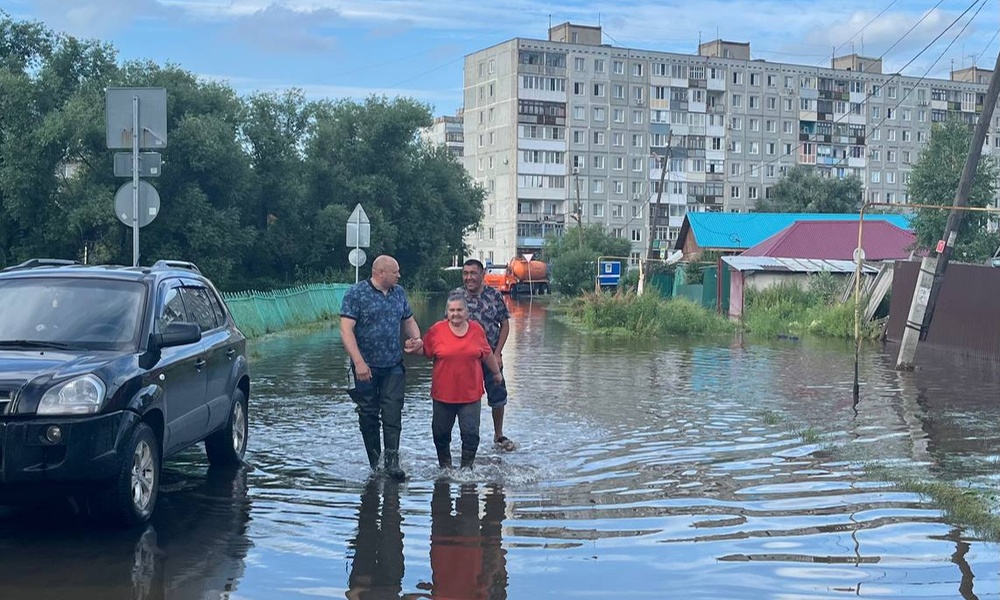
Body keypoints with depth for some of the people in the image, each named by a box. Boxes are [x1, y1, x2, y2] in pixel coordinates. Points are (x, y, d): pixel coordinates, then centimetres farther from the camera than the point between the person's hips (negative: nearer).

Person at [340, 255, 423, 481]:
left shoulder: (399, 292, 10)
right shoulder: (356, 293, -8)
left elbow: (409, 320, 23)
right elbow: (346, 329, -14)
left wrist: (416, 338, 1)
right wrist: (359, 362, -23)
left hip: (393, 367, 4)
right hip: (366, 367, -4)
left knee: (393, 414, -7)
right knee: (368, 416, 5)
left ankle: (392, 462, -6)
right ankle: (374, 464, 16)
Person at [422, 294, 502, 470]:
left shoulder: (476, 330, 2)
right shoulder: (437, 330, -3)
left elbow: (487, 354, 15)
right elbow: (426, 352, 6)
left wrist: (496, 372, 27)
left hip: (471, 394, 1)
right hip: (443, 394, 0)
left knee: (470, 433, 0)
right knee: (441, 432, 9)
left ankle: (467, 466, 14)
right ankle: (445, 464, 29)